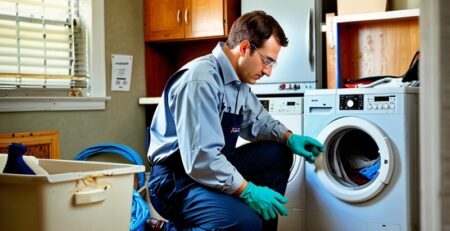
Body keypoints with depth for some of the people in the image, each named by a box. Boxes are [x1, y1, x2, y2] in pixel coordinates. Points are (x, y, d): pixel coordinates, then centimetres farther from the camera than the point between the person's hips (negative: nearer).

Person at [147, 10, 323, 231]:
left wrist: (289, 138, 4)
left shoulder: (238, 80, 7)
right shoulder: (200, 80, -24)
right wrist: (249, 191, -23)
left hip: (213, 168, 10)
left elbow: (257, 120, 23)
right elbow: (201, 160, -28)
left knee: (278, 153, 5)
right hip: (176, 180, -10)